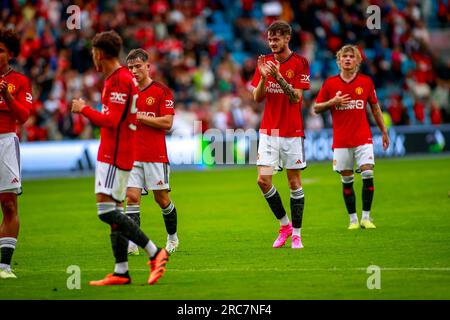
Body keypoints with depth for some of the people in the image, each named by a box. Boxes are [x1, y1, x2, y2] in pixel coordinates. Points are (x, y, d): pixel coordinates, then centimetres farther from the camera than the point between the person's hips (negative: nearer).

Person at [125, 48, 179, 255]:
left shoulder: (162, 91, -3)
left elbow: (167, 122, -11)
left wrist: (140, 116, -14)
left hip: (156, 155, -4)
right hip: (132, 155, 4)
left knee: (162, 198, 5)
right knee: (132, 197, -9)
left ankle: (172, 238, 25)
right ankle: (132, 244, -12)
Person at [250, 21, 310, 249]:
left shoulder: (299, 63, -5)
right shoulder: (264, 62, 7)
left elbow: (296, 97, -13)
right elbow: (257, 98, 3)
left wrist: (278, 76, -23)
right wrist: (263, 76, -14)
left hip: (292, 131, -3)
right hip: (268, 131, 3)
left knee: (294, 181, 1)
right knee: (263, 180, -6)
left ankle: (296, 234, 10)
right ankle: (284, 224, 12)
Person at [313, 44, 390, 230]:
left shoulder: (366, 82, 4)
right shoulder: (330, 83, 2)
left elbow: (375, 108, 12)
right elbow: (316, 108, 6)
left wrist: (384, 132, 12)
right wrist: (333, 102, -12)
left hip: (363, 138, 0)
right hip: (341, 141, 0)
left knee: (367, 175, -11)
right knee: (347, 180, 3)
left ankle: (366, 217, -2)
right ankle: (353, 219, 12)